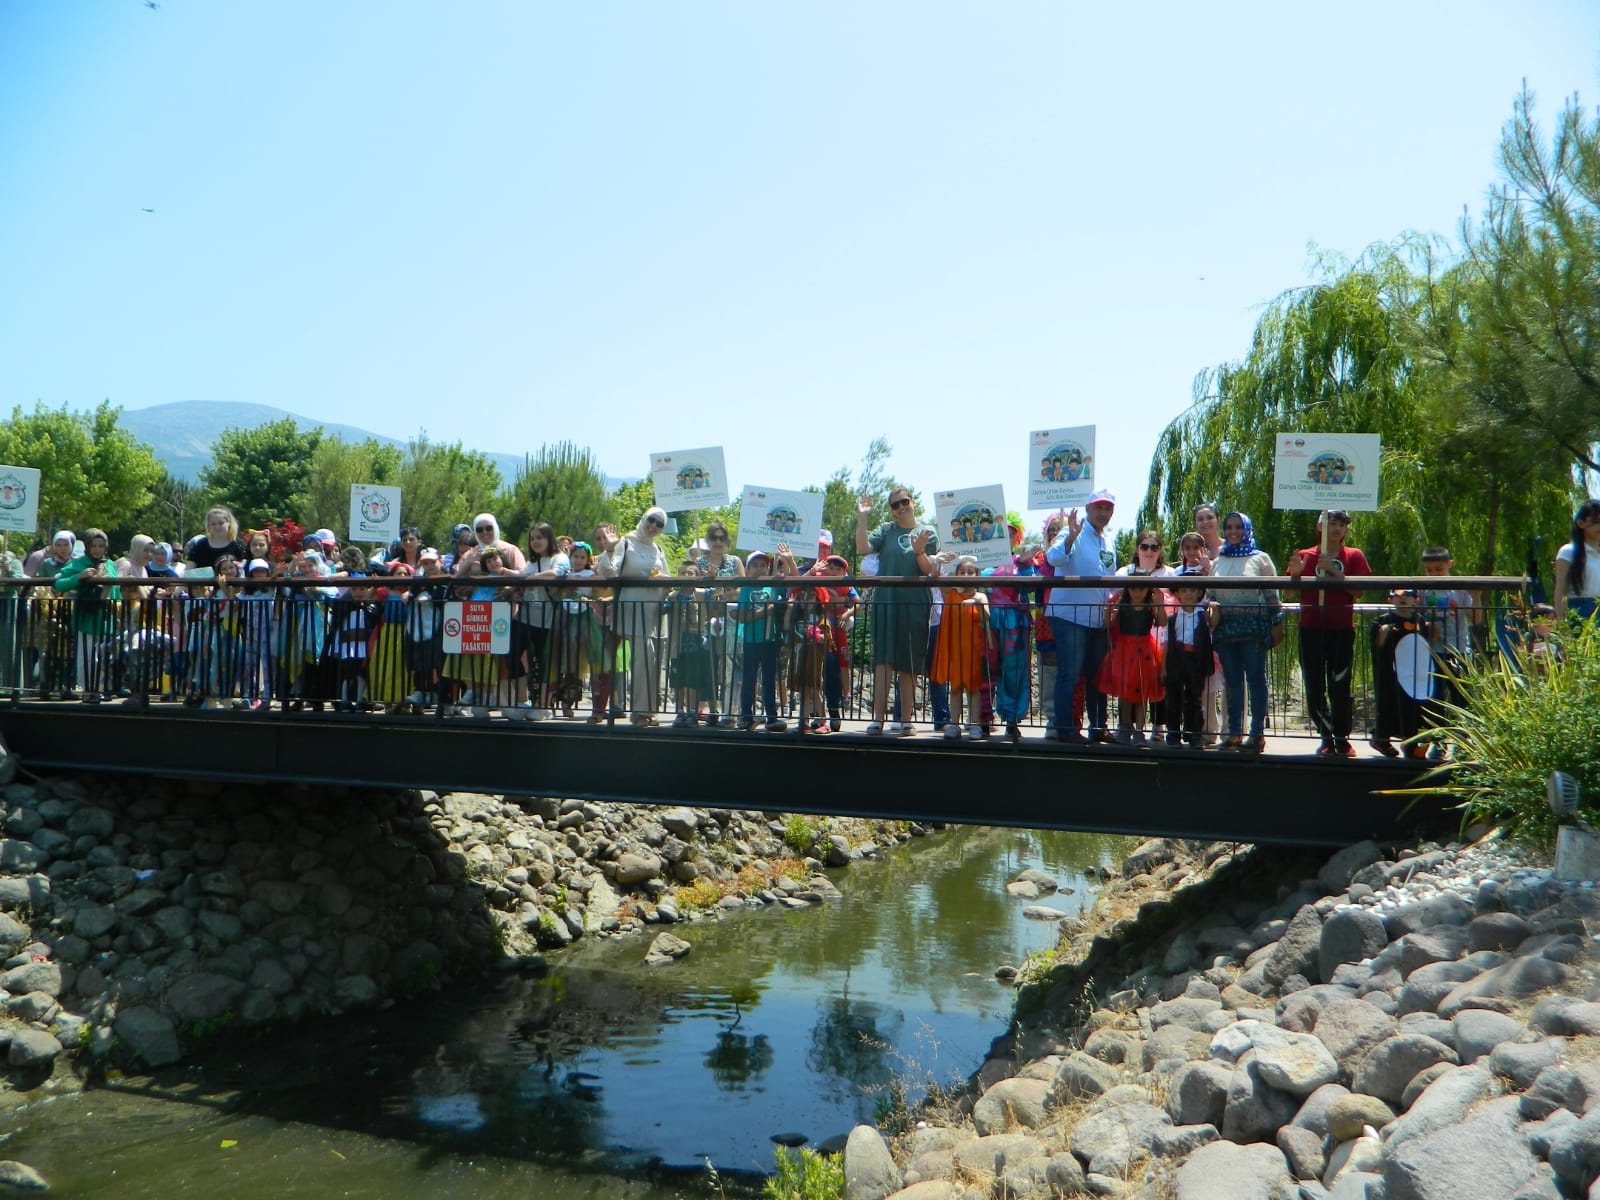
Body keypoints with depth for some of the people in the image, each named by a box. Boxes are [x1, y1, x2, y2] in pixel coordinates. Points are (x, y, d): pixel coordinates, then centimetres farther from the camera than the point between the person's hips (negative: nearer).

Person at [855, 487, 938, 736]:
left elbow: (928, 570, 1)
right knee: (883, 661, -6)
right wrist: (862, 518, -10)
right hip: (885, 602, 0)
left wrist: (919, 552, -17)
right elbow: (863, 548, -5)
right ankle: (878, 718, -7)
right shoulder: (885, 530, 11)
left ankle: (905, 720, 9)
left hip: (914, 605, 0)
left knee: (908, 665, 4)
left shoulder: (928, 533, 8)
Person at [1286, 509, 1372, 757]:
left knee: (1339, 686, -4)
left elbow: (1358, 590, -5)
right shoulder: (1305, 556, 10)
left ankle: (1342, 739, 6)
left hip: (1341, 629, -2)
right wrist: (1295, 573, -13)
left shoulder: (1354, 556, 7)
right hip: (1311, 628, 2)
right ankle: (1327, 737, 15)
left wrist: (1333, 570, -15)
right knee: (1313, 688, 4)